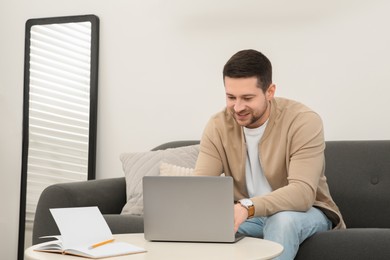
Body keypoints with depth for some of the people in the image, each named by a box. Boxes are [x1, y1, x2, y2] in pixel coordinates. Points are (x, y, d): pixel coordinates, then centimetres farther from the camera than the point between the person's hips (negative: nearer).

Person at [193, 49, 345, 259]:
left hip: (304, 211, -2)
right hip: (244, 215, 3)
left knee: (283, 219, -37)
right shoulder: (218, 126, -8)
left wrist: (247, 207, -49)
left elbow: (302, 192, -32)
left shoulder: (303, 121, -21)